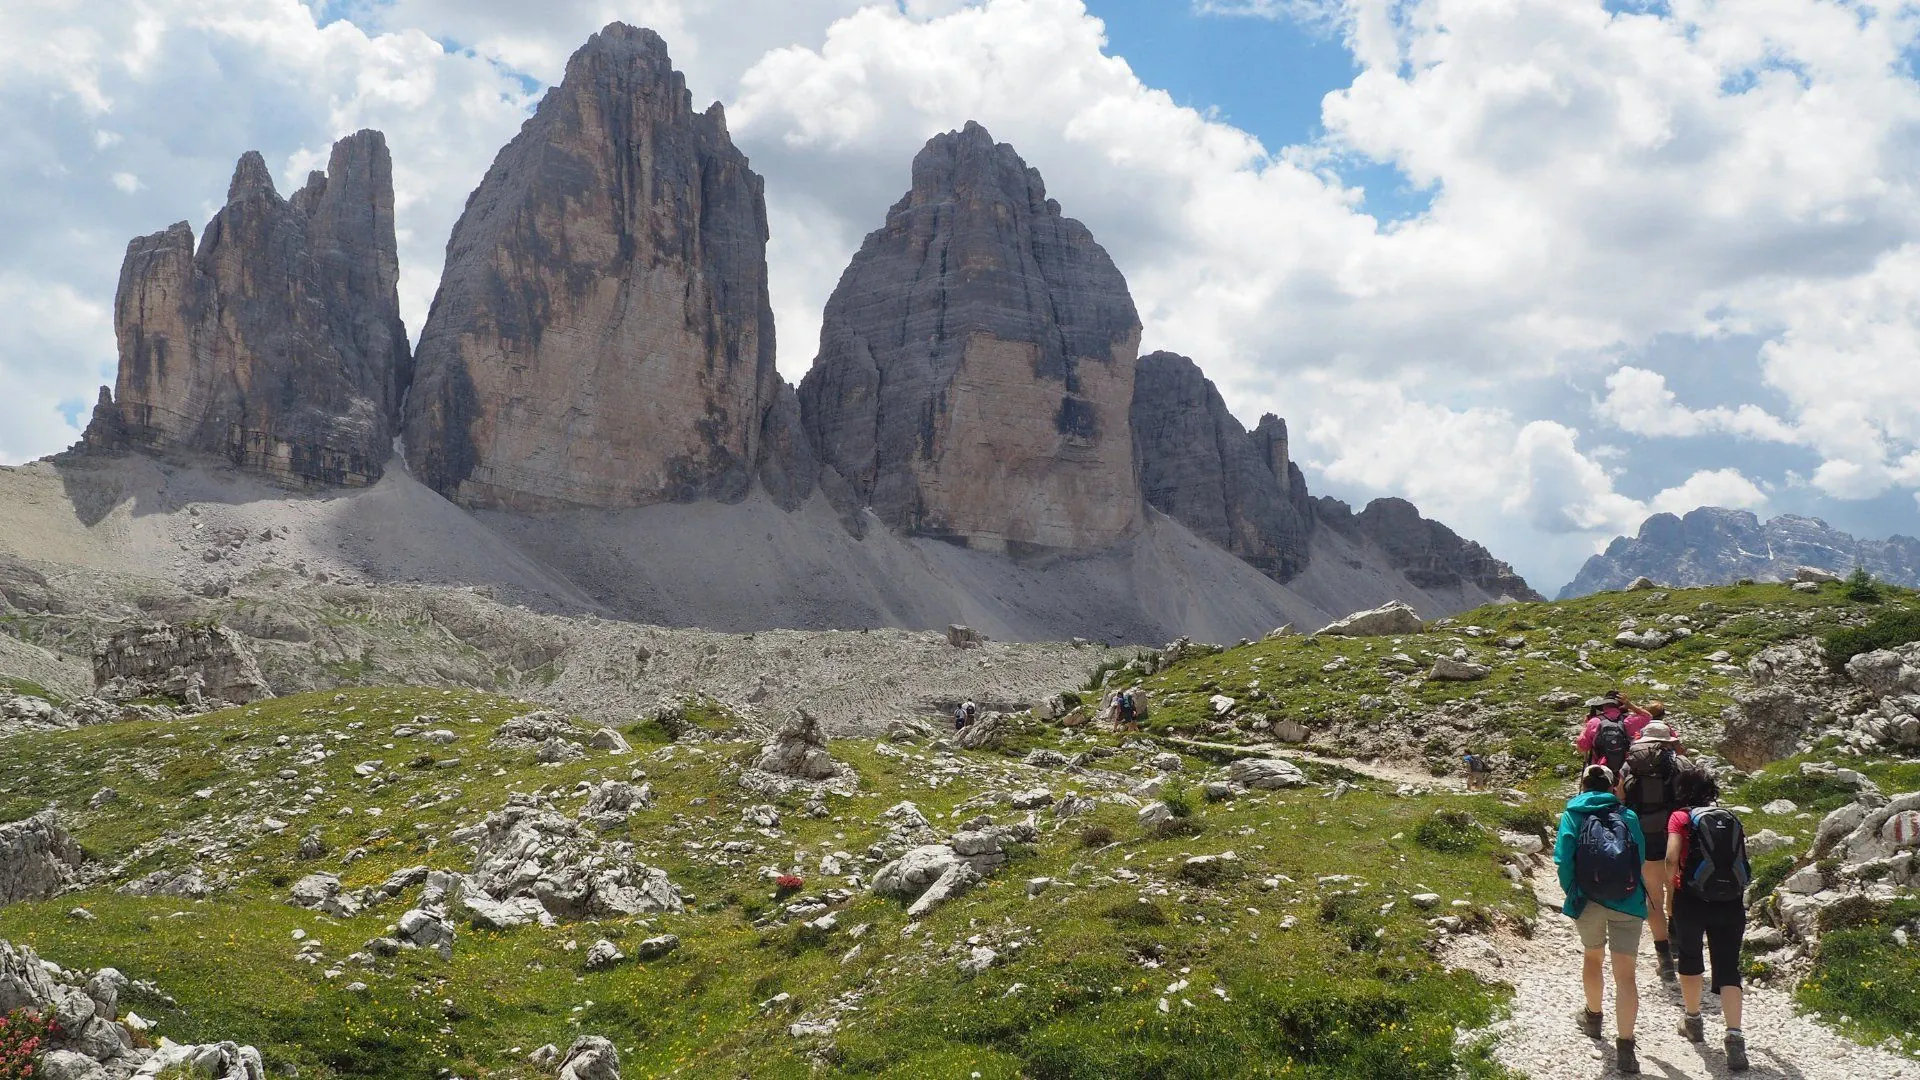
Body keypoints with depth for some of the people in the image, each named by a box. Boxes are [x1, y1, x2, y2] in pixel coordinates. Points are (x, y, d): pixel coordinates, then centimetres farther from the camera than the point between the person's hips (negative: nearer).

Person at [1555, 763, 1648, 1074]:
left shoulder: (1572, 816, 3)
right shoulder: (1628, 816, 7)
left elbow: (1563, 861, -5)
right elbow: (1641, 860, 6)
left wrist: (1572, 894, 9)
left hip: (1588, 900, 0)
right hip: (1627, 901, 0)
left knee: (1592, 956, 26)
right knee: (1625, 972, -1)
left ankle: (1593, 1017, 43)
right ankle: (1624, 1046, -8)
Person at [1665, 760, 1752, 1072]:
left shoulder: (1681, 817, -2)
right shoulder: (1732, 818, 10)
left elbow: (1671, 860, -14)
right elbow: (1741, 857, 8)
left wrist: (1673, 881, 4)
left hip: (1692, 899, -2)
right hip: (1731, 902, 2)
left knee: (1690, 957, 21)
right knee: (1728, 967, 3)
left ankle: (1693, 1021, 33)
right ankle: (1735, 1036, -14)